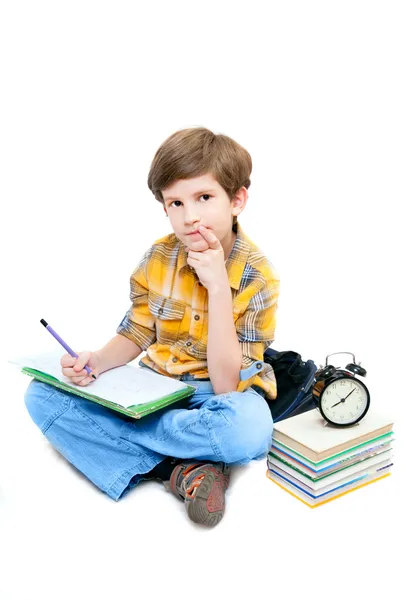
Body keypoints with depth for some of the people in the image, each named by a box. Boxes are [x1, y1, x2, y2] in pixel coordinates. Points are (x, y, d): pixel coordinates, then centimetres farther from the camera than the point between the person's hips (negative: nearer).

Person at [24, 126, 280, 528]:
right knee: (42, 395, -16)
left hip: (217, 396, -4)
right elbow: (136, 335, 6)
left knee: (251, 430, -40)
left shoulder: (257, 277, -17)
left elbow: (226, 385, -23)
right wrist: (97, 362, -17)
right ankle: (180, 470, -21)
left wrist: (218, 287, -30)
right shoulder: (159, 258, -6)